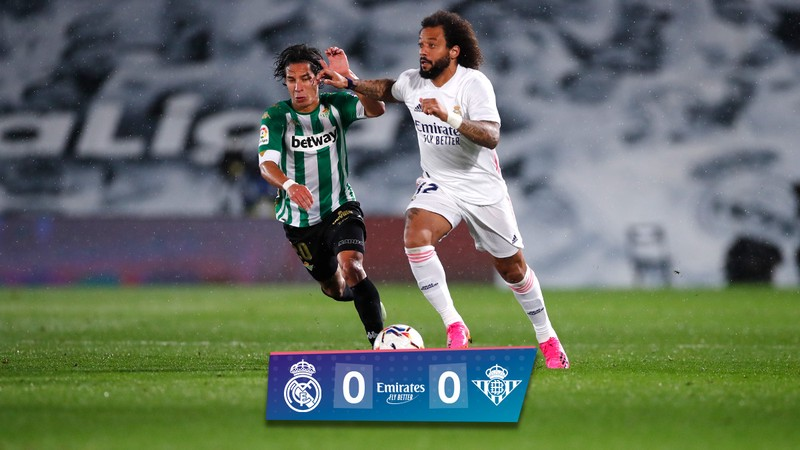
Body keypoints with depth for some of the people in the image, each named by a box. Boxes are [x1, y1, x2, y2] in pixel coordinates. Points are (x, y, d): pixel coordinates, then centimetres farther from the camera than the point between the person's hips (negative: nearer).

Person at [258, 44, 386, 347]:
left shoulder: (335, 106, -7)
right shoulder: (275, 117, -11)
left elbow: (376, 109, -25)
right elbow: (266, 164, -24)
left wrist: (347, 76, -38)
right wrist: (289, 185, -46)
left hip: (340, 208, -1)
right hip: (299, 219, 1)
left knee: (350, 265, -29)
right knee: (336, 290, 15)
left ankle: (378, 338, -24)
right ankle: (369, 298, 51)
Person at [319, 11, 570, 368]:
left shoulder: (474, 84, -20)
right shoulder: (412, 82, -4)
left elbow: (491, 137, -33)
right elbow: (388, 90, 21)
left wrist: (449, 116, -44)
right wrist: (348, 83, 9)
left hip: (483, 188, -3)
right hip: (438, 185, 3)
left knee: (512, 269, 9)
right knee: (415, 237, -28)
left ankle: (547, 338, 33)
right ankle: (454, 328, -21)